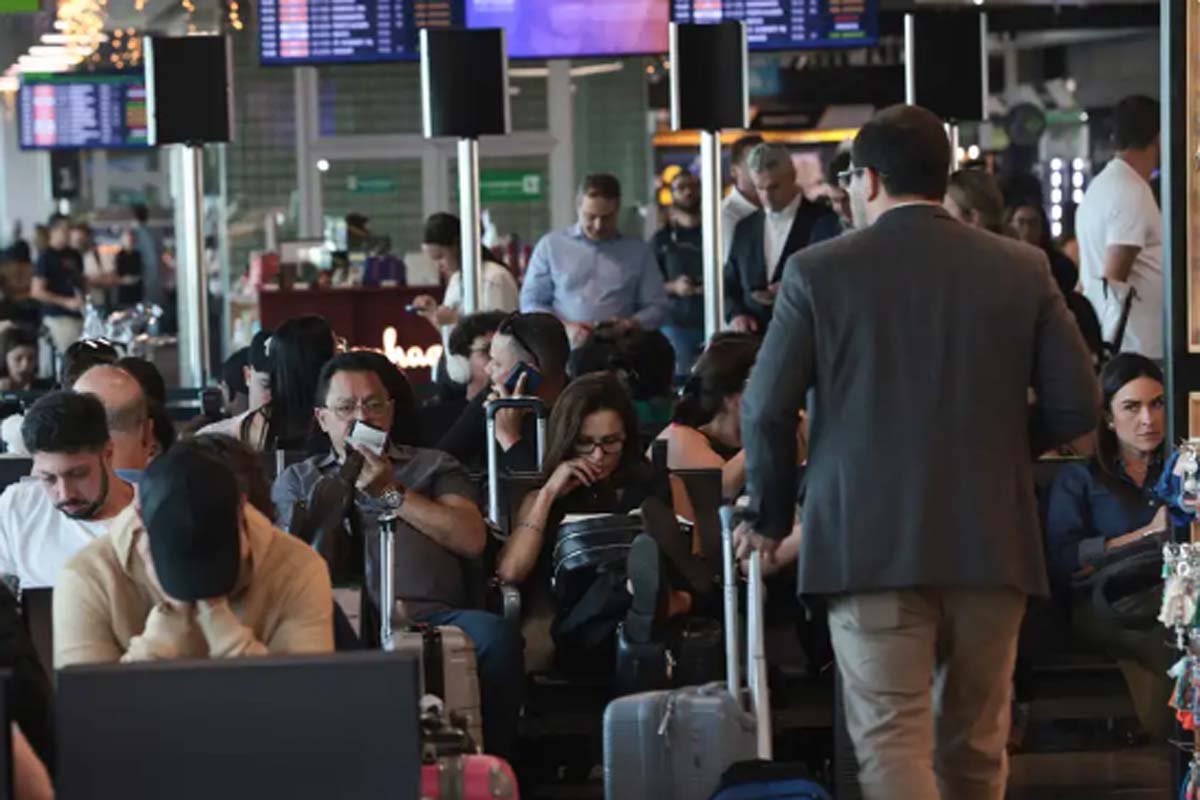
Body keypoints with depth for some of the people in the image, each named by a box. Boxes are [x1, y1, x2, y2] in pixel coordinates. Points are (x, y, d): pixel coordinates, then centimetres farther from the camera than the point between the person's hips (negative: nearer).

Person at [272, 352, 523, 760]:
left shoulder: (434, 466, 25)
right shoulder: (297, 480, 26)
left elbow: (472, 539, 8)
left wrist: (392, 492, 5)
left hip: (433, 617, 1)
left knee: (494, 635, -34)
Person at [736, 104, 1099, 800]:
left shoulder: (819, 272, -2)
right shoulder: (1021, 269, 3)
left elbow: (767, 410, -4)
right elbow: (1078, 405, 1)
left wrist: (770, 517, 12)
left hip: (870, 542, -3)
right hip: (992, 541, 3)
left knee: (893, 743, -4)